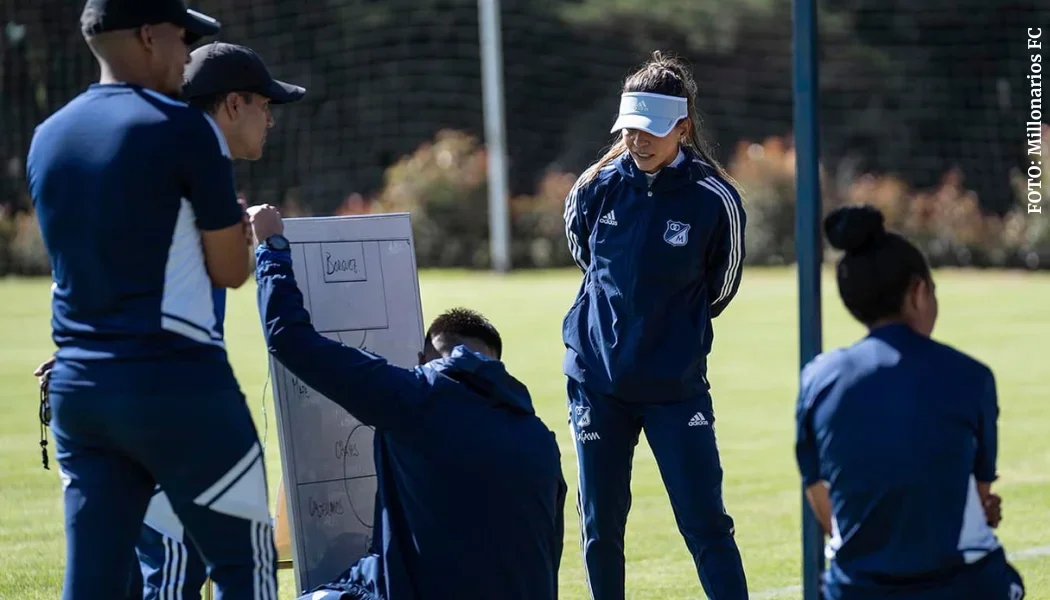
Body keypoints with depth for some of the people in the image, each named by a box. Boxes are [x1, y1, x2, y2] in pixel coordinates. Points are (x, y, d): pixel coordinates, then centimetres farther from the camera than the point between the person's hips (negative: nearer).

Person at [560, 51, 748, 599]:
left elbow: (719, 291, 3)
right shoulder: (597, 188, -4)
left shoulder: (714, 200, -11)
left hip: (676, 385, -3)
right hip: (597, 379, 3)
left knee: (706, 526, -5)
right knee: (599, 528, 8)